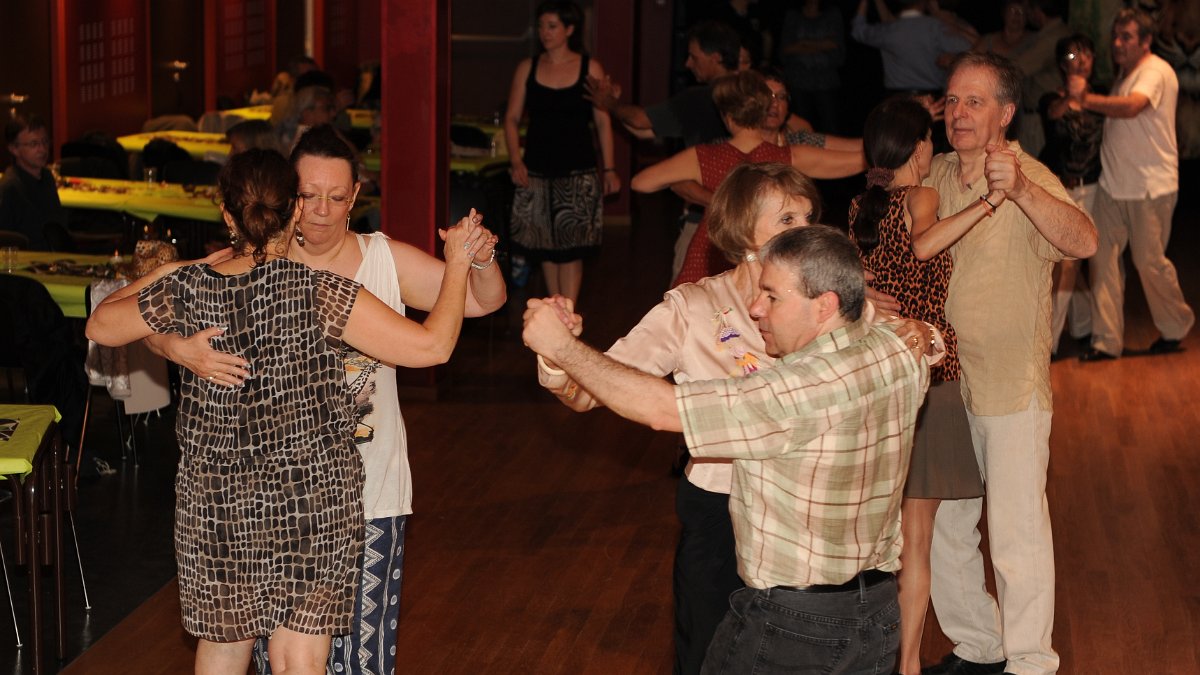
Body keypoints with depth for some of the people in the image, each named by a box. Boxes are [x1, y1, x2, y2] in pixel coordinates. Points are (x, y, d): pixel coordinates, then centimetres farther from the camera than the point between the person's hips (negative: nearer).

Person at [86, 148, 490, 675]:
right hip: (314, 499, -3)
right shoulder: (318, 293, -18)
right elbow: (432, 345, -18)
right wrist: (457, 261, -6)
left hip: (216, 502, 3)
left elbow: (101, 326, 12)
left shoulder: (185, 290, -7)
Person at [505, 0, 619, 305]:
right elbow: (512, 118, 7)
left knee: (570, 246, -9)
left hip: (578, 170, -3)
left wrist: (609, 169, -2)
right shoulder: (527, 68, 5)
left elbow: (602, 122, 2)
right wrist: (516, 159, -6)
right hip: (537, 171, 3)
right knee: (546, 246, 7)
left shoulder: (589, 68, 0)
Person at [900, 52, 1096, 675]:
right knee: (941, 523, 15)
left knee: (1018, 532, -3)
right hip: (945, 378, 7)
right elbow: (916, 249, 18)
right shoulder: (938, 175, 5)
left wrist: (1018, 189, -48)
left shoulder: (1031, 180, -15)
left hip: (1012, 386, -7)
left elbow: (1083, 242, -33)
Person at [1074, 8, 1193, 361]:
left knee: (1149, 260, 1)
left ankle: (1175, 327, 24)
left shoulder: (1156, 71, -14)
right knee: (1104, 259, 1)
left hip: (1150, 187, -8)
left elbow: (1131, 107, -33)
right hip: (1113, 184, 8)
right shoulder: (1124, 73, 15)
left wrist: (1088, 99, -36)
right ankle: (1107, 341, 6)